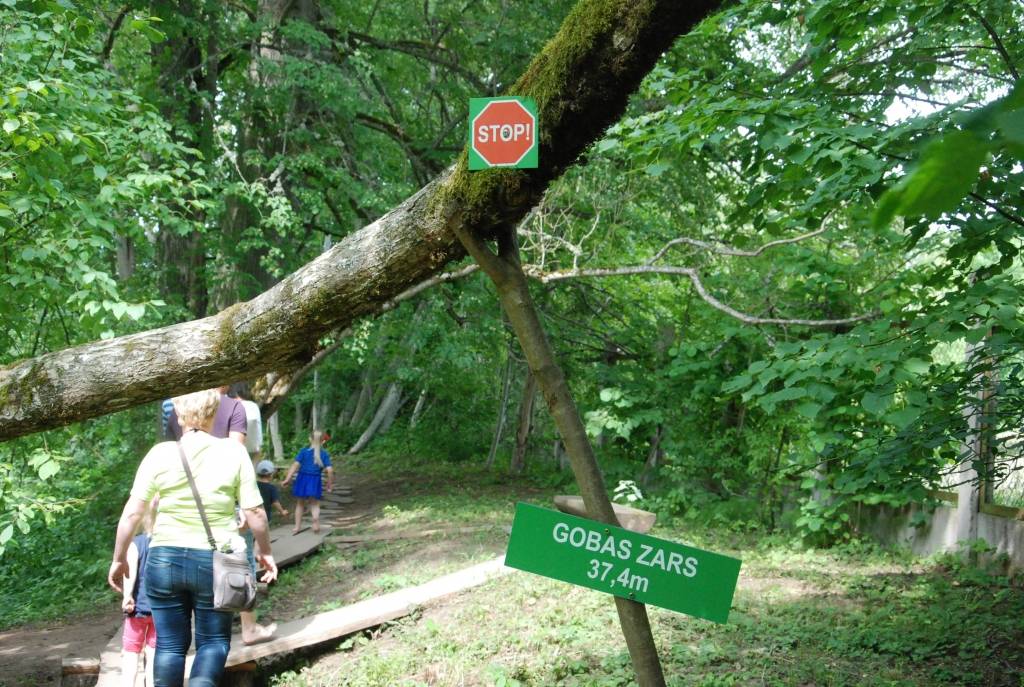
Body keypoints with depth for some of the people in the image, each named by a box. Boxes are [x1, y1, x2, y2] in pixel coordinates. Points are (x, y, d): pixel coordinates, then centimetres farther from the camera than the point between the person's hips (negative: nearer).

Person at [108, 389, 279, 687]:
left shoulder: (160, 453, -3)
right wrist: (266, 551, 11)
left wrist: (119, 560, 9)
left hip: (165, 559, 1)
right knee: (213, 639, 14)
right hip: (215, 561, -1)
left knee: (170, 644, 14)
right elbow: (254, 511, -5)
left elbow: (131, 513, -3)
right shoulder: (233, 452, -5)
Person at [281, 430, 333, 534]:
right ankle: (316, 521, -12)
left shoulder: (304, 451, -2)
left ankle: (297, 527, 19)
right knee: (314, 504, 15)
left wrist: (287, 479, -10)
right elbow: (330, 470, -8)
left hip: (302, 479, 0)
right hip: (315, 481, 0)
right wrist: (330, 485, 5)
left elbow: (295, 465, -10)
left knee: (300, 504, 18)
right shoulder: (324, 454, -2)